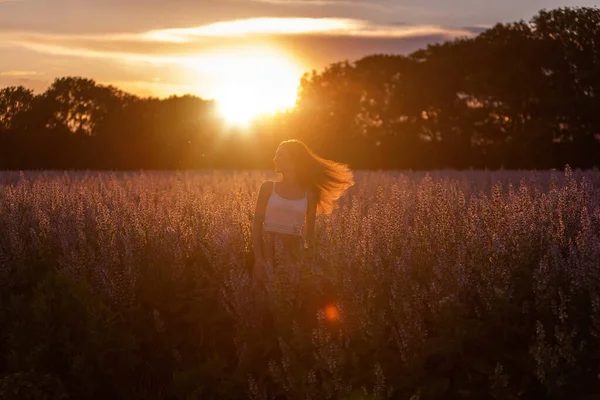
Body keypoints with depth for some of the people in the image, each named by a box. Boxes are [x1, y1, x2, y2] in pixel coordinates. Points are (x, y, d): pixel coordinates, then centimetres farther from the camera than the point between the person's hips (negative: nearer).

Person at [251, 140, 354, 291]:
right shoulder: (268, 187, 4)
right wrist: (258, 258, -9)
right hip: (268, 249, 0)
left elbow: (310, 233, 7)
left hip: (294, 251, 0)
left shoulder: (309, 194, 4)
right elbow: (257, 225, 2)